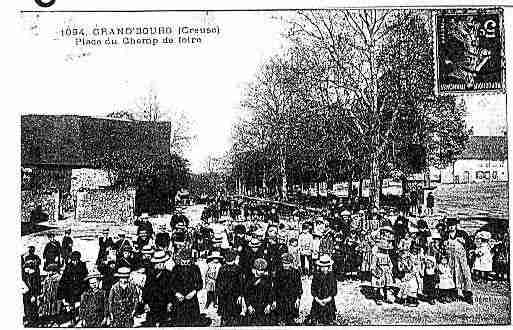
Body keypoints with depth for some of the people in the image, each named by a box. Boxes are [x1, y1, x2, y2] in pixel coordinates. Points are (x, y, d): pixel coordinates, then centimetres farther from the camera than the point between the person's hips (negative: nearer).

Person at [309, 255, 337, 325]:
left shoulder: (332, 276, 2)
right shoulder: (316, 275, 3)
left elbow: (334, 290, 1)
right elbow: (313, 288, 2)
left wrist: (328, 299, -13)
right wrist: (317, 299, -11)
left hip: (329, 302, 0)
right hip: (317, 302, 0)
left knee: (328, 322, 0)